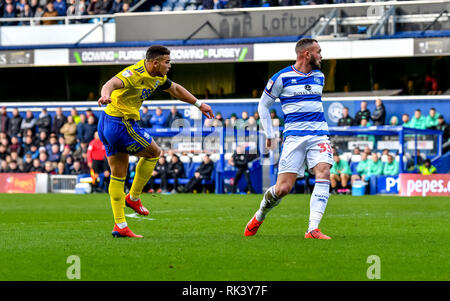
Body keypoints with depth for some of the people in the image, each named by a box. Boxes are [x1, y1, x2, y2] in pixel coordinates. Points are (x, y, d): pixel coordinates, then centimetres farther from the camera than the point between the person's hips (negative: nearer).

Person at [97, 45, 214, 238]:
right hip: (121, 125, -10)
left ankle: (120, 226, 10)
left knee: (118, 176, 9)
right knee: (153, 152, 8)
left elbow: (175, 89, 29)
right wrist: (106, 94, -62)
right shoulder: (134, 74, -20)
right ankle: (134, 197, 15)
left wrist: (199, 104, 33)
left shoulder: (156, 77, 10)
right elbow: (113, 83, -39)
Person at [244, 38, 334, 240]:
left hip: (319, 135, 4)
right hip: (294, 136, -4)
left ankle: (313, 229, -25)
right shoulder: (282, 77, -1)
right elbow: (263, 104, 8)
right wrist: (269, 134, 5)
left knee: (323, 174, -22)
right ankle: (260, 216, 23)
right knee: (283, 188, -9)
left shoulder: (319, 77, 15)